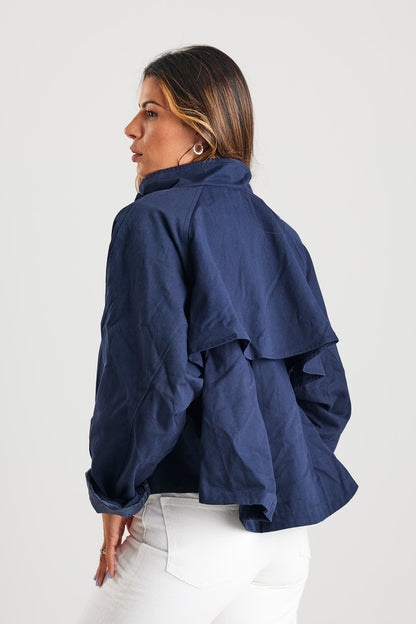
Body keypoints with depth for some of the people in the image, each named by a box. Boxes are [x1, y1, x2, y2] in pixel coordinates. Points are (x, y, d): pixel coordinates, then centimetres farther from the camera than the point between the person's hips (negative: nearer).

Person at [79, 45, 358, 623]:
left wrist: (116, 493, -7)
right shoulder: (277, 232, 11)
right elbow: (327, 390, 10)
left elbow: (153, 377, -19)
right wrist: (281, 476, 17)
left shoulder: (152, 219, -8)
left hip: (196, 518, -7)